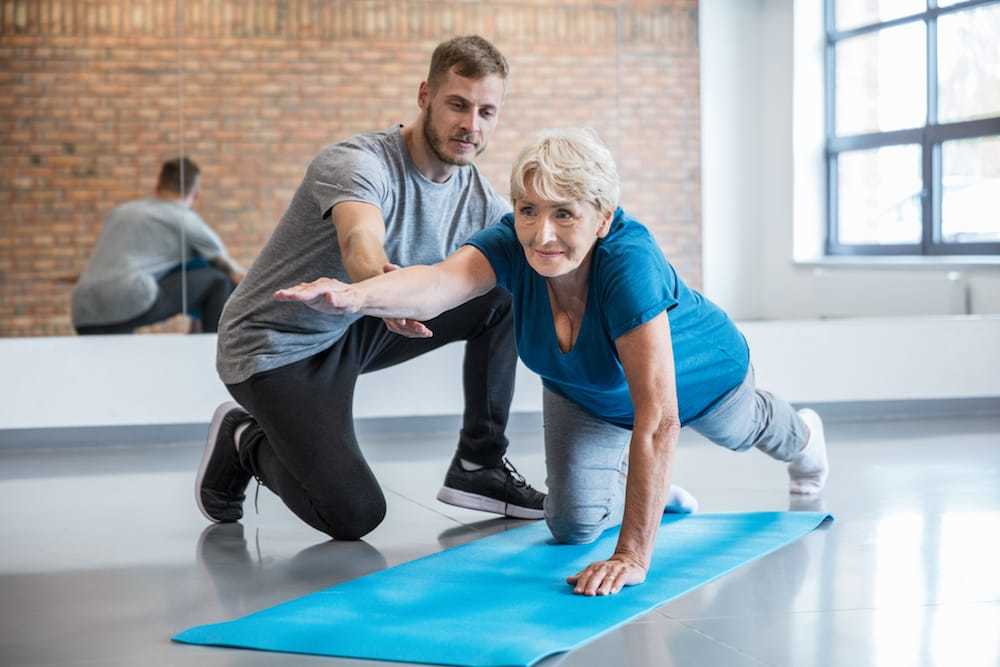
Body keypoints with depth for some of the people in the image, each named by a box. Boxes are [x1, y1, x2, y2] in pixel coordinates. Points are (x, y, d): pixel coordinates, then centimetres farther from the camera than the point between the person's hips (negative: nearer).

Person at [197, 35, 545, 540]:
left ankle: (480, 466, 4)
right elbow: (361, 243, -49)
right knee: (354, 516, -18)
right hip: (276, 347, -7)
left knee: (506, 295, -7)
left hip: (355, 329, 7)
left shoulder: (479, 198, -6)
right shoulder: (358, 163, -28)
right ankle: (245, 444, 11)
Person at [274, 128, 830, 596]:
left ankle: (801, 437, 68)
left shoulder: (629, 264, -49)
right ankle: (653, 492, 36)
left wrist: (633, 556, -51)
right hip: (589, 395, 3)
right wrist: (353, 296, -80)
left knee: (739, 432, 29)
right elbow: (436, 285, -58)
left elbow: (657, 420, -50)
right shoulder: (513, 245, -37)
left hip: (696, 375, -3)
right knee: (573, 525, 0)